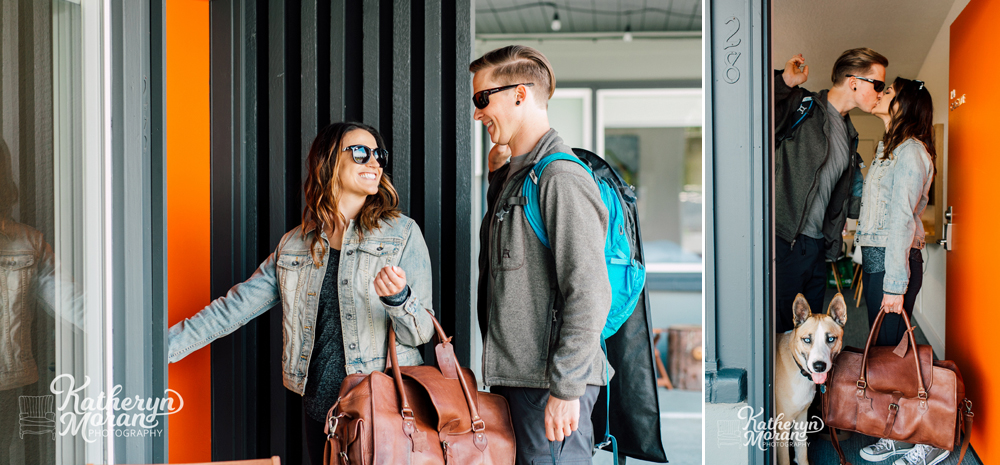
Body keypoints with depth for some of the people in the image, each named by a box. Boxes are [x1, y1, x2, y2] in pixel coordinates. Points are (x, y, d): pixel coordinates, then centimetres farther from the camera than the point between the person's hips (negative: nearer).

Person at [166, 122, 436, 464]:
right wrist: (163, 345, 8)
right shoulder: (294, 244, 10)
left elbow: (422, 332, -4)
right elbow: (235, 307, 13)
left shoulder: (402, 233, 0)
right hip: (319, 408, 3)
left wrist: (398, 297, -26)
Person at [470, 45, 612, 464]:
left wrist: (565, 389, -20)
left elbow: (589, 294, -19)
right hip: (512, 378, 9)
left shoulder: (562, 179, -14)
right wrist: (499, 176, 15)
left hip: (550, 384, -9)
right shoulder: (512, 177, 16)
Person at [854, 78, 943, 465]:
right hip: (875, 258, 9)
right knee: (882, 348, 11)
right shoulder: (887, 148, 17)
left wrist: (895, 284, -21)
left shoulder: (910, 151, -13)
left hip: (894, 260, -9)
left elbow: (902, 220, -18)